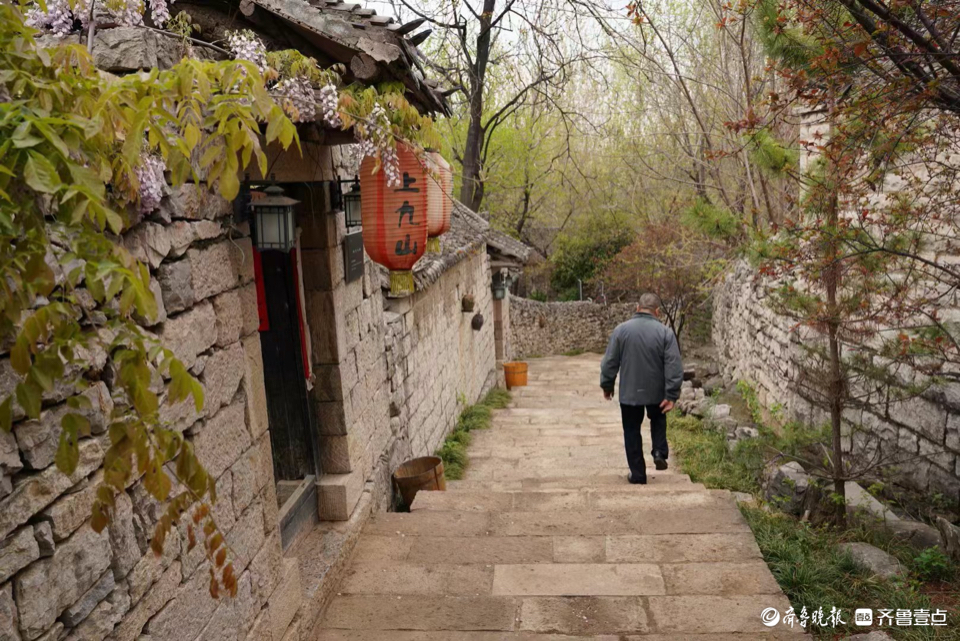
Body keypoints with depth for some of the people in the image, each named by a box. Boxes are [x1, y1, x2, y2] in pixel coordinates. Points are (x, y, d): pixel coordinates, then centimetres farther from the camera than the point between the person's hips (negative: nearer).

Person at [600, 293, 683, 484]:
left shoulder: (621, 329, -7)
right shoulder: (665, 332, -9)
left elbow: (610, 362, -3)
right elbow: (674, 366, -12)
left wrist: (607, 385, 10)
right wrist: (671, 395, -8)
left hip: (629, 392, 0)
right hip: (656, 392, 1)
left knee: (632, 431, 11)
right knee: (658, 420, 29)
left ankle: (638, 475, 14)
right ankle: (660, 452, 11)